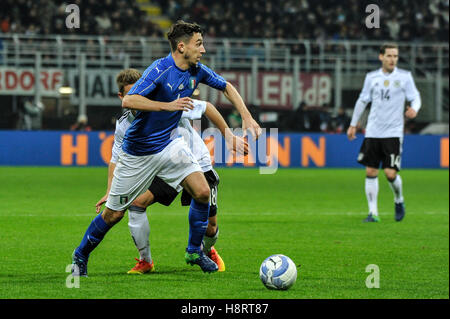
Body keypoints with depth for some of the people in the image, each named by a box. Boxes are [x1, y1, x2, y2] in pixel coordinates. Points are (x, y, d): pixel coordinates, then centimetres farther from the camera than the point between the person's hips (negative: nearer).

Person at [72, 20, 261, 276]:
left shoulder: (197, 71, -3)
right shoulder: (160, 70, -24)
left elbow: (227, 87, 13)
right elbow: (128, 101, -34)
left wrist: (247, 118, 2)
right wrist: (168, 105, -40)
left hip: (169, 144, 5)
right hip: (138, 152, -5)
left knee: (202, 192, -14)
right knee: (113, 214, 3)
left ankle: (195, 250, 5)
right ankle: (80, 257, 25)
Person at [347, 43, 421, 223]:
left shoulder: (404, 77, 1)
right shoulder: (372, 77, 7)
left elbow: (415, 97, 2)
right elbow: (362, 100, 17)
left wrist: (414, 109, -22)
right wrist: (353, 124, 20)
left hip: (393, 132, -3)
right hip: (373, 132, 3)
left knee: (390, 173, -10)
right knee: (371, 172, 0)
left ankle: (399, 201, 20)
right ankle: (373, 213, 6)